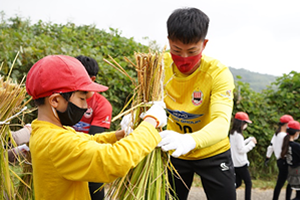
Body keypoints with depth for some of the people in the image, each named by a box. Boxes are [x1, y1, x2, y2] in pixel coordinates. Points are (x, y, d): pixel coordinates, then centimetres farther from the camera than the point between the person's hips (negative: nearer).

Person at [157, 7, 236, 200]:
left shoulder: (219, 73, -25)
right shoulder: (161, 65, -14)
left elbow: (222, 123, -39)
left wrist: (190, 140, -60)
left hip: (213, 152, -2)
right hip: (175, 153, 3)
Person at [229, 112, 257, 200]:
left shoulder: (232, 133, 8)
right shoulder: (238, 135, -20)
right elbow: (241, 150, -19)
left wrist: (249, 139, 12)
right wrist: (252, 143, -9)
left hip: (234, 163, 9)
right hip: (241, 163, -9)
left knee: (237, 183, 15)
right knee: (248, 183, 4)